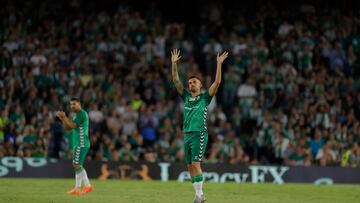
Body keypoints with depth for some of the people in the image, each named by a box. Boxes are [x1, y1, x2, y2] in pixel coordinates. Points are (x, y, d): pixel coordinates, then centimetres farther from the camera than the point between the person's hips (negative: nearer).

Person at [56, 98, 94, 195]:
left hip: (81, 144, -10)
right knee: (78, 166, 15)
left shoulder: (82, 113, -11)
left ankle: (77, 189, -10)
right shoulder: (76, 115, 20)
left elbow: (73, 125, -19)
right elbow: (67, 128, 18)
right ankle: (88, 186, 20)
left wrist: (64, 116, -14)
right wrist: (63, 118, 4)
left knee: (77, 165, -11)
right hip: (78, 144, 10)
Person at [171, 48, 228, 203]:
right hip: (187, 134, 6)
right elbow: (176, 81, 13)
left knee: (195, 164, -14)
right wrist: (174, 63, 5)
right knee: (190, 166, 4)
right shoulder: (186, 96, 15)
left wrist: (219, 64, -11)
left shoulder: (205, 97, 4)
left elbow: (217, 82, -6)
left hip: (199, 134, -6)